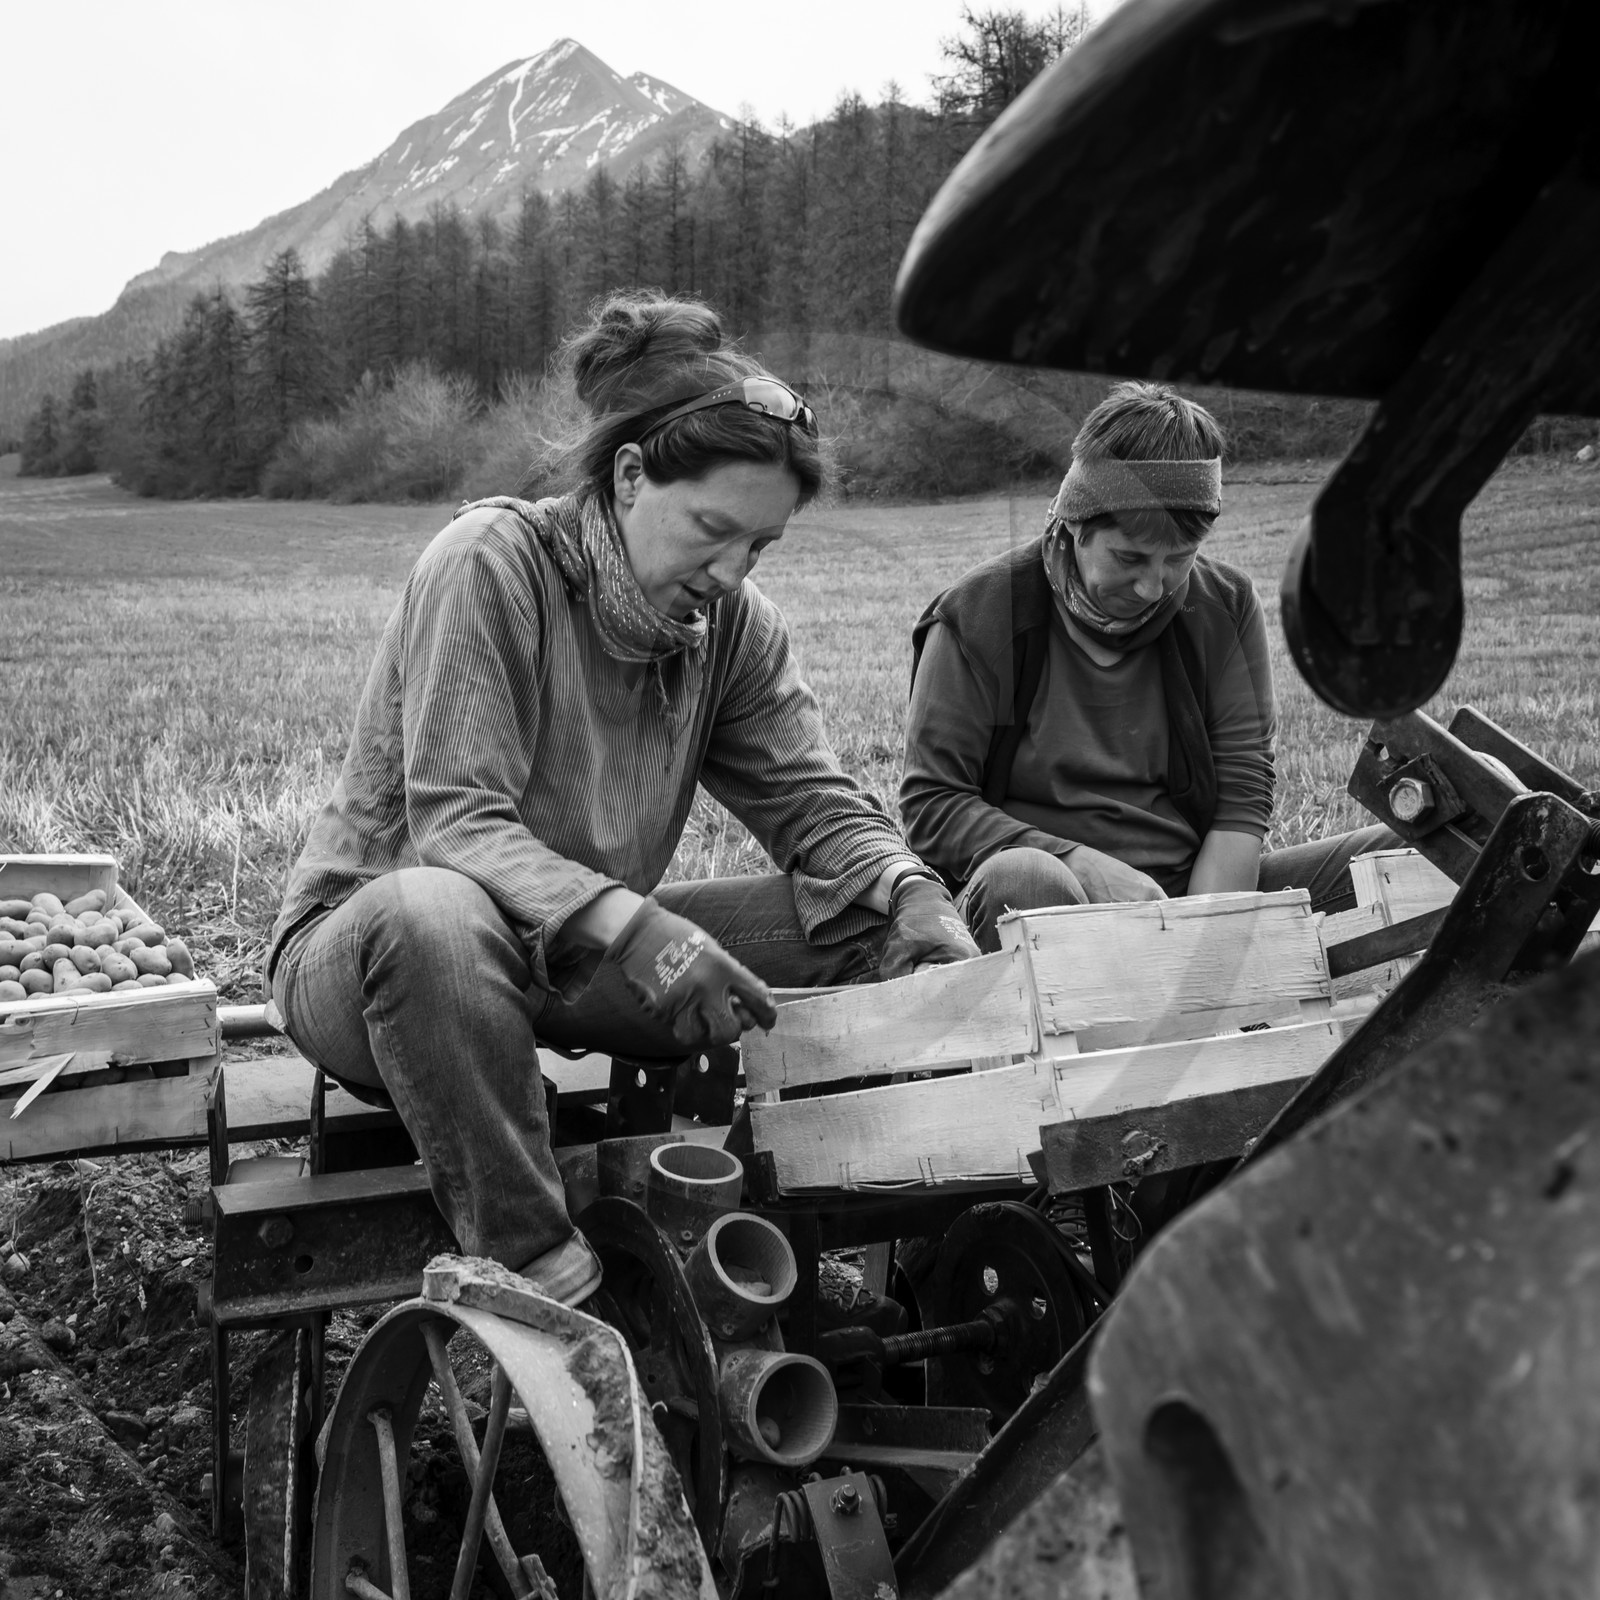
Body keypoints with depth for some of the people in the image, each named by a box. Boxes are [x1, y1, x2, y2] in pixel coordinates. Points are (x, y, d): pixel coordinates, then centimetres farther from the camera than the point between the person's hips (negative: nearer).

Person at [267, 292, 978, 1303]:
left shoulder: (733, 620, 1)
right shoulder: (491, 562, -19)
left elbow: (815, 801, 0)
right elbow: (454, 820, -26)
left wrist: (914, 890, -22)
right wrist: (627, 922, -41)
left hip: (583, 956, 6)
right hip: (361, 944, -5)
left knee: (879, 917, -8)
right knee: (434, 913, -43)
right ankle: (544, 1277, -30)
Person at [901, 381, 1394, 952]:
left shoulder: (1224, 604, 5)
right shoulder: (980, 611, -6)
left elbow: (1241, 798, 2)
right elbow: (931, 805, -7)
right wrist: (1082, 864, -20)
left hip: (1201, 887, 4)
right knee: (1020, 880, -40)